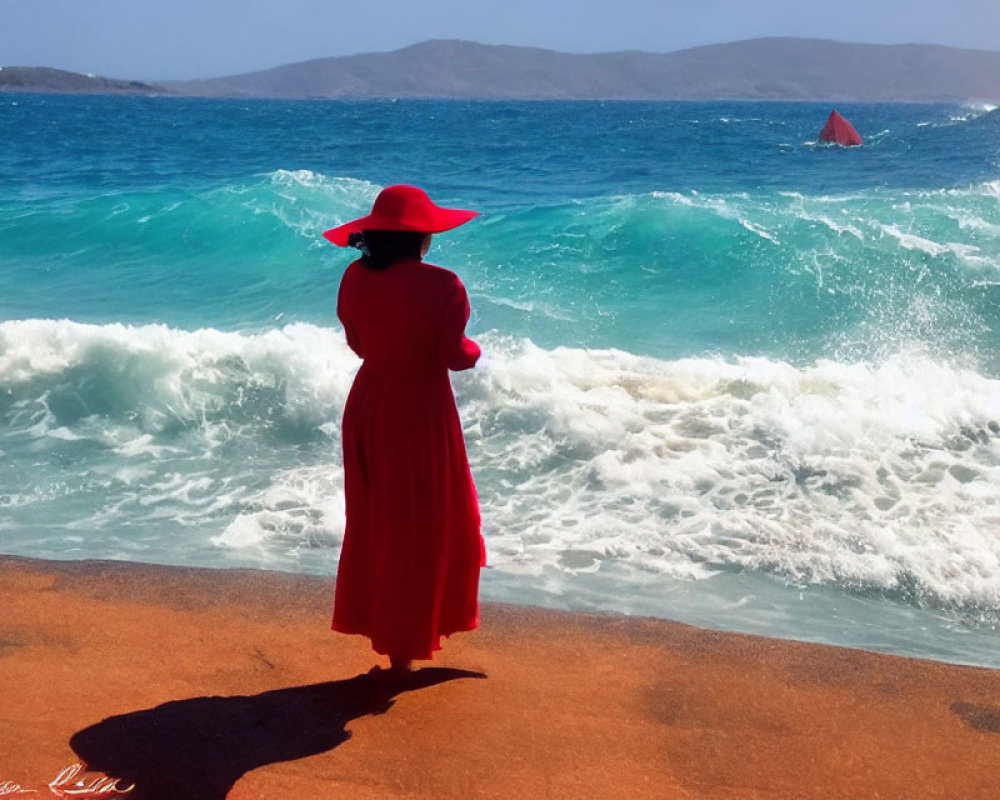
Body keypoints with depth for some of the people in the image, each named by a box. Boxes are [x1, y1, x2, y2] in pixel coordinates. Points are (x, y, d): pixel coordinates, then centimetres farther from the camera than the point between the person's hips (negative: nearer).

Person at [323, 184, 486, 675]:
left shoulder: (355, 278, -4)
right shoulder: (442, 286, -20)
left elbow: (357, 343, 6)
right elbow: (454, 356, -16)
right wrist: (474, 350, 6)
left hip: (369, 405, 5)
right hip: (422, 413, -5)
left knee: (373, 520, 19)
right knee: (422, 528, 9)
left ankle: (372, 616, 30)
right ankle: (403, 645, 17)